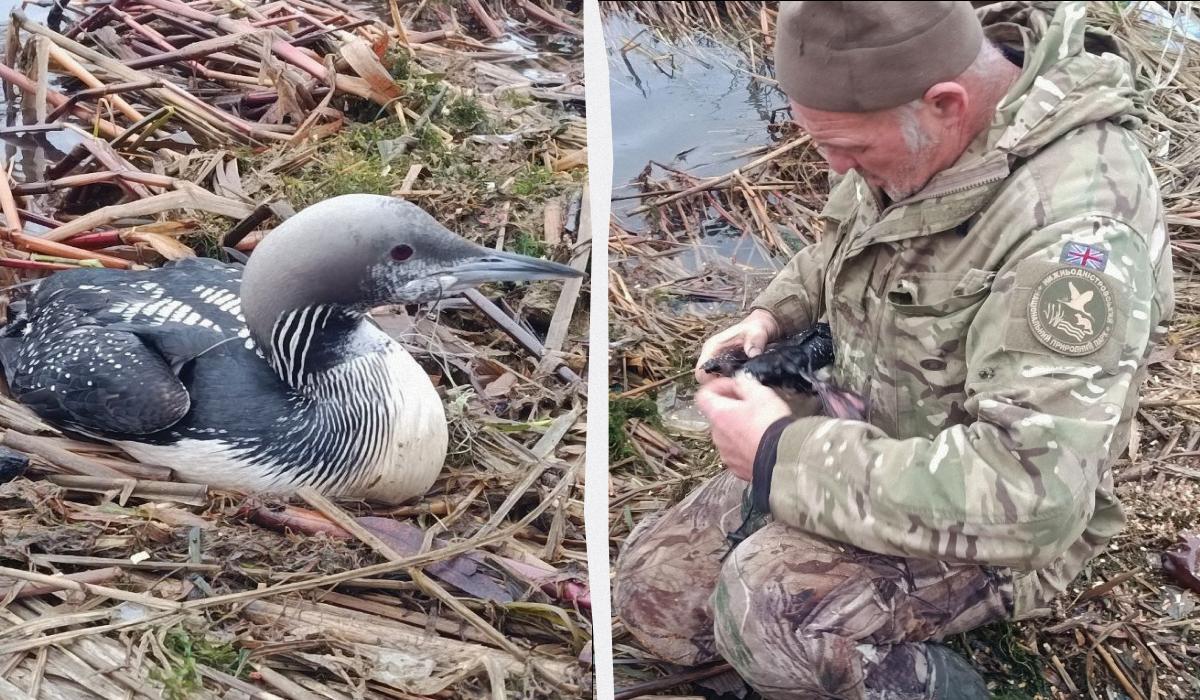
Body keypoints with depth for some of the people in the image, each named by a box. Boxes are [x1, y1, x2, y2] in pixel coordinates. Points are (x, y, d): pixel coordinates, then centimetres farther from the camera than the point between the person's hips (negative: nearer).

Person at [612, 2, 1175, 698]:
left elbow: (1030, 497, -38)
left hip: (988, 528, -8)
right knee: (653, 589, 5)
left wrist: (782, 454, -31)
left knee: (768, 608, -33)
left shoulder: (1077, 217, -32)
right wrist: (771, 315, -2)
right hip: (867, 453, 8)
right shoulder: (909, 125, -7)